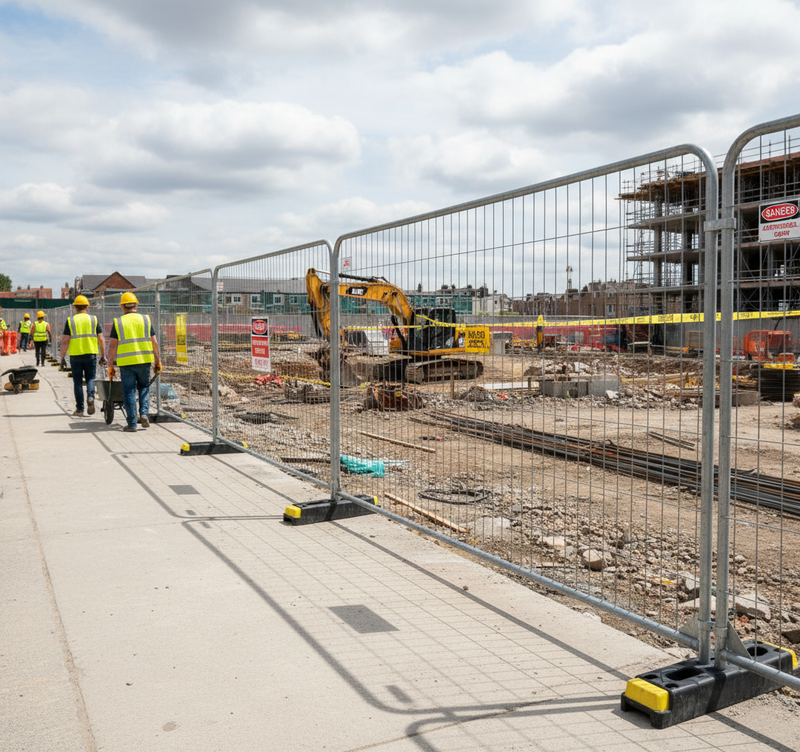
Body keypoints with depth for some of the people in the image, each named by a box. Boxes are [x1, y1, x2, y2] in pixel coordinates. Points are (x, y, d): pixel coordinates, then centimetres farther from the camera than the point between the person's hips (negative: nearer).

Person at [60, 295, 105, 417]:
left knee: (77, 382, 8)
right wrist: (103, 356, 9)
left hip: (75, 356, -1)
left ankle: (79, 409, 10)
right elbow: (101, 339, 1)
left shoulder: (70, 321, 0)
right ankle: (90, 397, -16)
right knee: (90, 378, 13)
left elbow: (65, 341, -4)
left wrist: (62, 358, 1)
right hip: (91, 355, 1)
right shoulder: (94, 320, 4)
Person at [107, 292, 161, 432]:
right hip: (144, 361, 2)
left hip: (126, 363, -1)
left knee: (129, 392, 4)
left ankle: (132, 423, 3)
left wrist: (110, 366, 3)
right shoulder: (145, 319, 6)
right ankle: (144, 413, 2)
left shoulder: (118, 322, 1)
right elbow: (154, 343, 5)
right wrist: (157, 361, 13)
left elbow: (112, 346, -2)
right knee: (144, 387, 20)